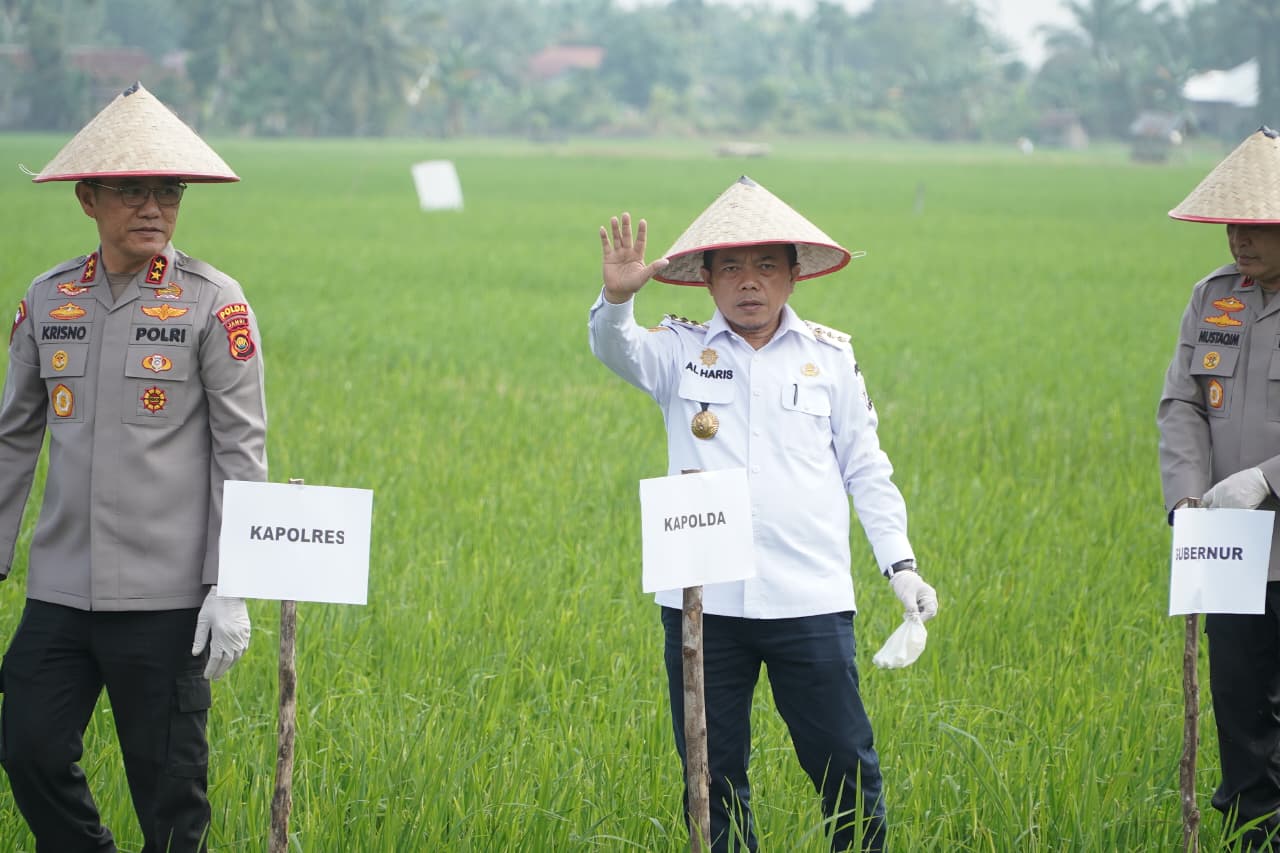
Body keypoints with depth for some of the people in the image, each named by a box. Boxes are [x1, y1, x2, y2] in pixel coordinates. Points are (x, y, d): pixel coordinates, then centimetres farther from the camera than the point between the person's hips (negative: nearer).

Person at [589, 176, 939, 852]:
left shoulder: (828, 357, 8)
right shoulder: (681, 352, 6)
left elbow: (866, 471, 12)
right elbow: (616, 349, -15)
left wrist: (900, 565, 4)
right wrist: (617, 297, -37)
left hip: (810, 600, 0)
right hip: (703, 601, 0)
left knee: (844, 764, 0)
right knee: (712, 771, 6)